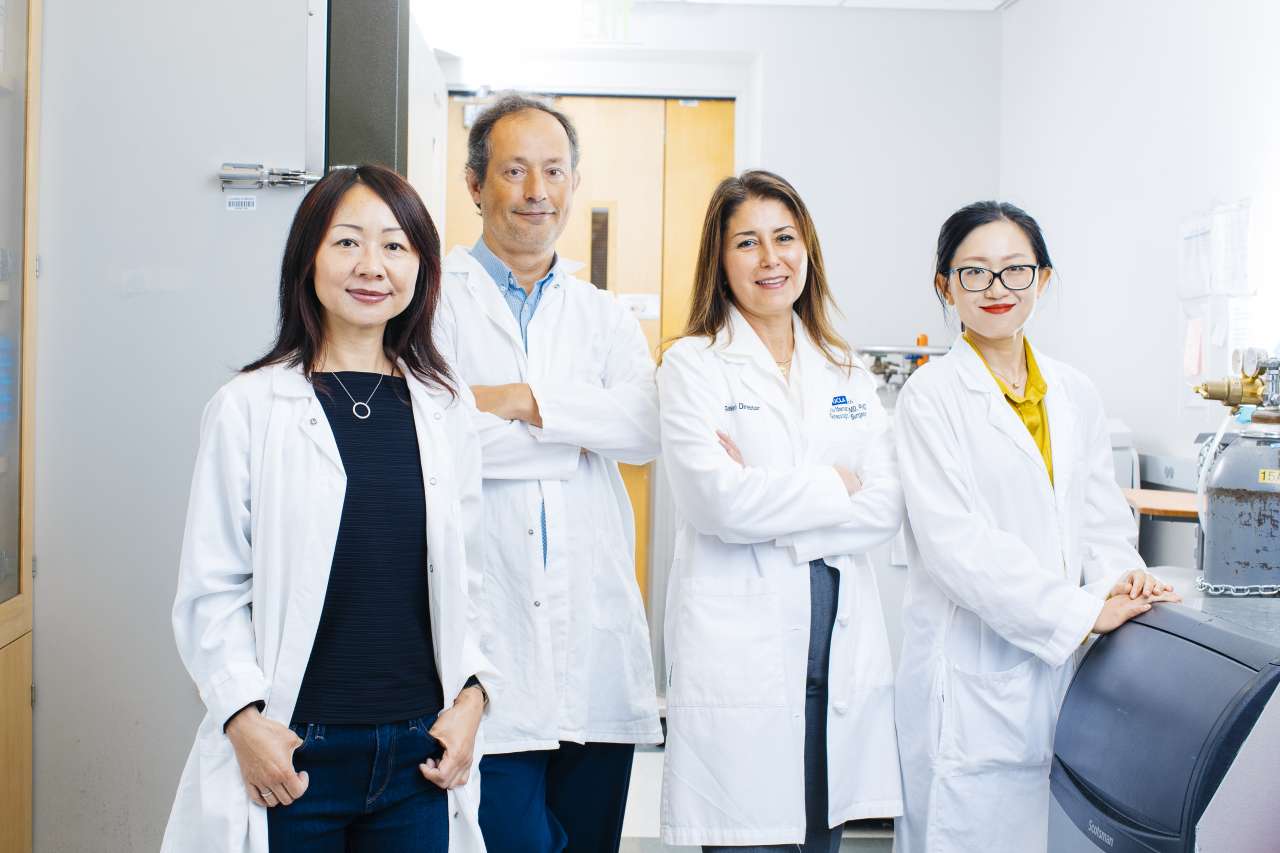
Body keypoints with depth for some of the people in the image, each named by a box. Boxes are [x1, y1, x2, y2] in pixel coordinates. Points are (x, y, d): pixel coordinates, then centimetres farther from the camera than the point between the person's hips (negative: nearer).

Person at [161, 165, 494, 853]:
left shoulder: (447, 408, 7)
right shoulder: (249, 408, -3)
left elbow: (466, 576, 9)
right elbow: (210, 590, -3)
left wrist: (470, 695, -2)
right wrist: (244, 718, -13)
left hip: (419, 754, 3)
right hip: (294, 757, -3)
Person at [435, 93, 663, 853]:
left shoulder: (605, 318, 15)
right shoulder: (436, 301, 2)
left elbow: (648, 429, -2)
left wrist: (529, 402, -12)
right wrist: (580, 437, -6)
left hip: (597, 651, 4)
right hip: (489, 643, -4)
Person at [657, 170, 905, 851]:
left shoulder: (848, 373, 13)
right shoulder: (694, 365, 0)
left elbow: (888, 507, 2)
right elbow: (719, 501, -14)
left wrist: (771, 501, -10)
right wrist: (836, 486, -3)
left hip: (845, 656, 5)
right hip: (739, 659, -4)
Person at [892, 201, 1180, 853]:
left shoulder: (1075, 394, 12)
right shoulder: (931, 396, -6)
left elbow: (1101, 513, 13)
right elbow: (953, 538, -15)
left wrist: (1118, 579, -10)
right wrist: (1081, 611, -19)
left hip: (1066, 666, 5)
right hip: (973, 671, -5)